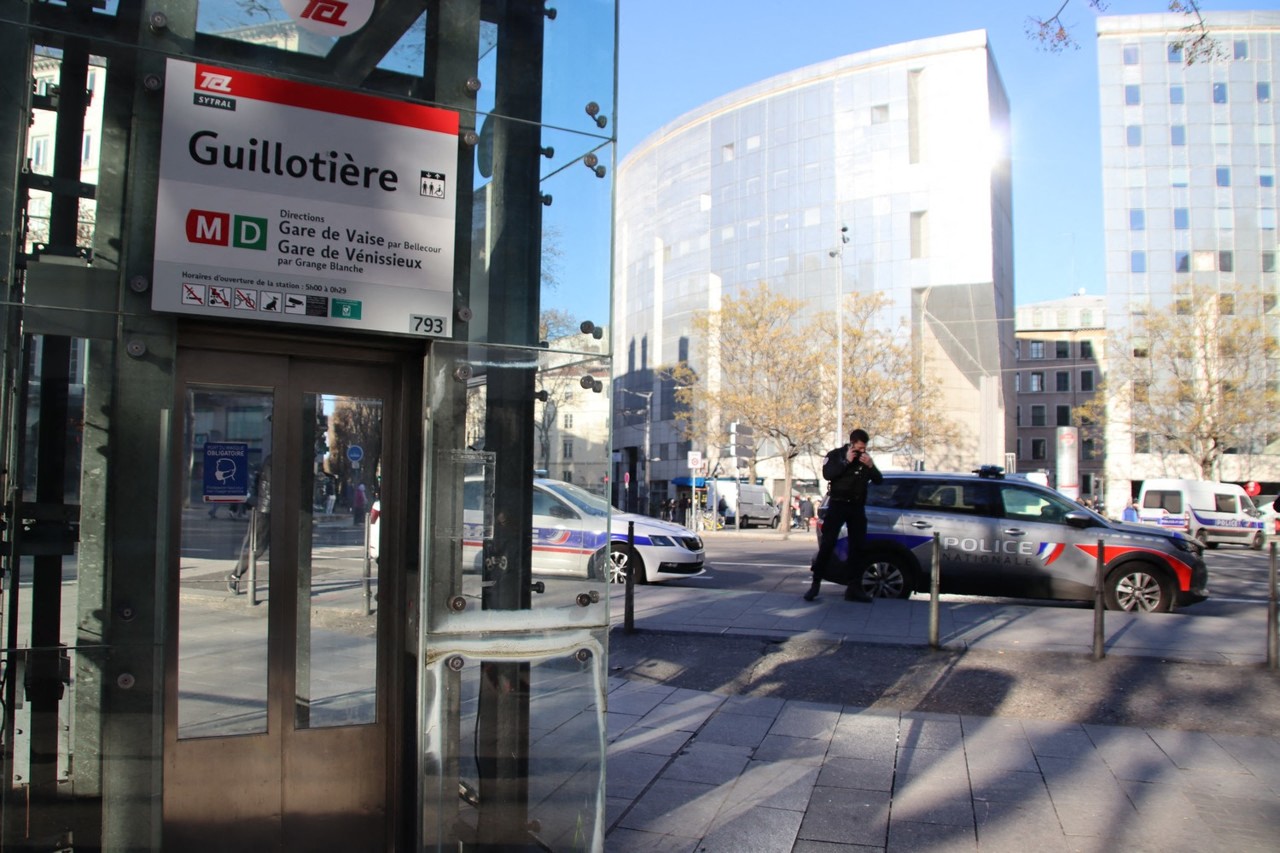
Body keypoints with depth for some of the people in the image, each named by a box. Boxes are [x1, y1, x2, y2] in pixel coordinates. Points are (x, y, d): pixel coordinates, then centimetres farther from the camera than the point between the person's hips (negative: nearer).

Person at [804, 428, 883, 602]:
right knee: (827, 545, -10)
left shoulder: (866, 458, 11)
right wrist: (846, 461, -22)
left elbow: (879, 480, 5)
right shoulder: (836, 455, 0)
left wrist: (870, 466, -12)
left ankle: (853, 588, 11)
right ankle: (815, 584, -6)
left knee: (857, 547, 4)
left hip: (857, 507, 4)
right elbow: (827, 474, -17)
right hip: (838, 504, -4)